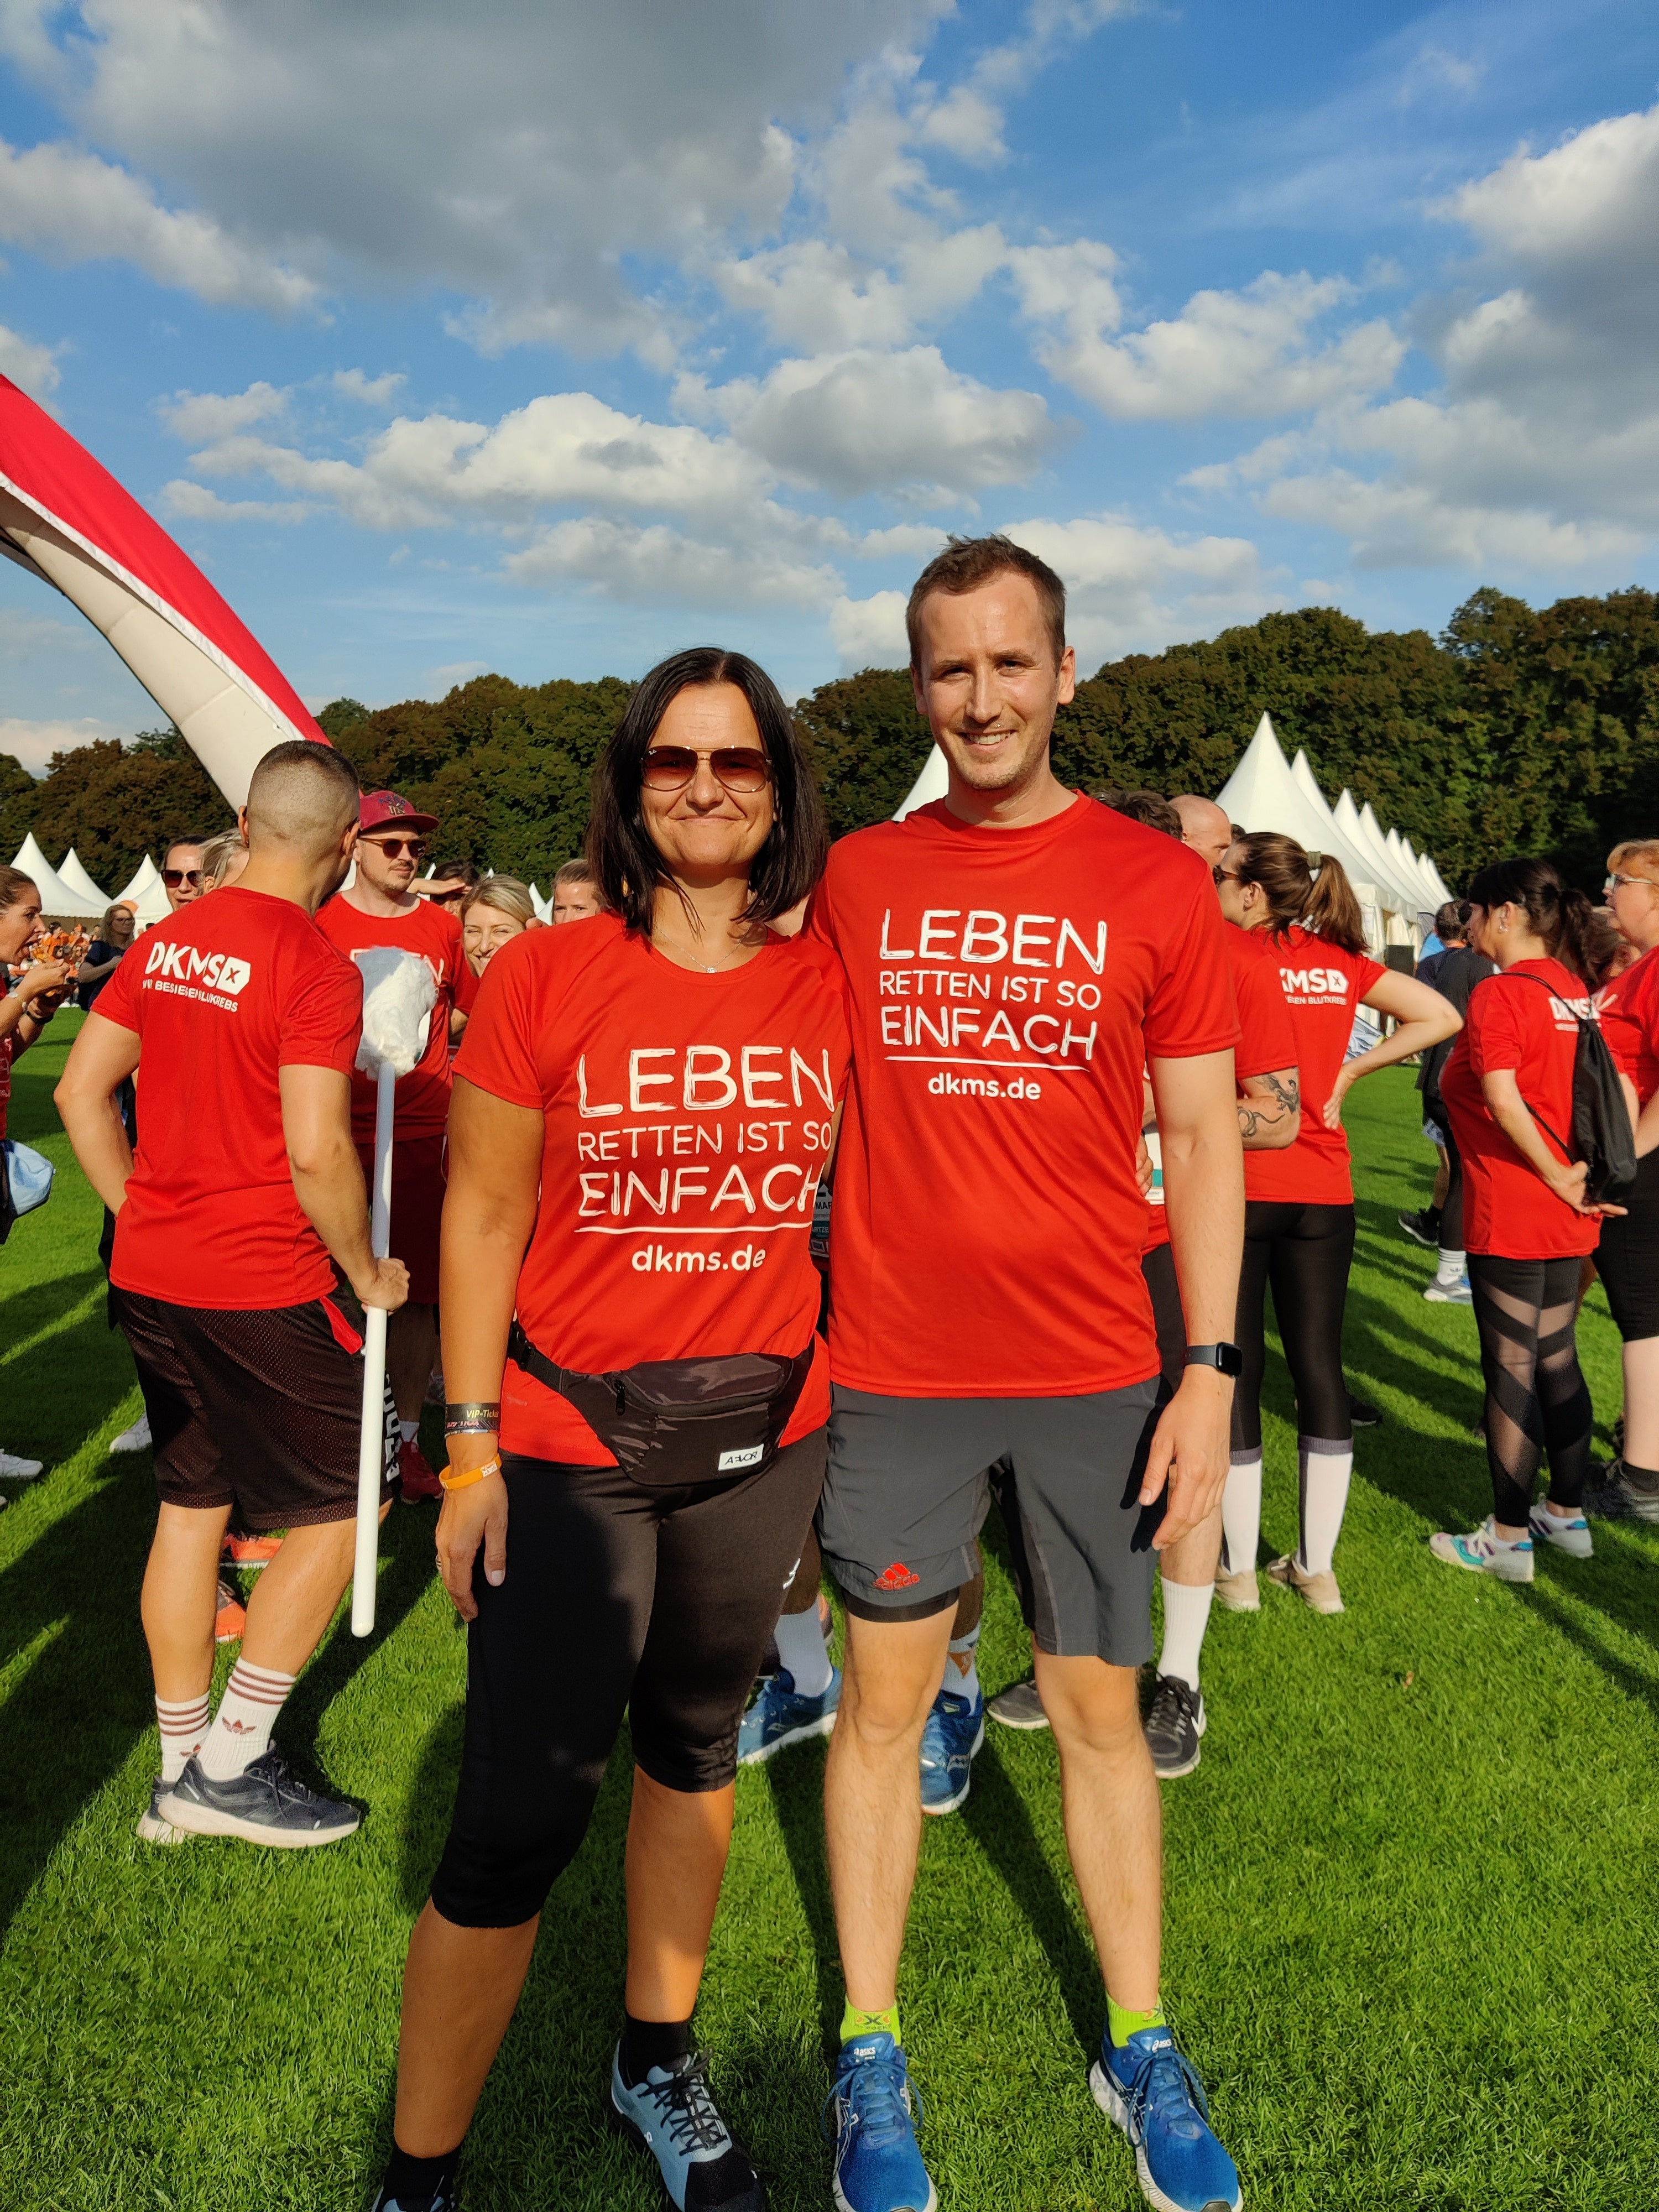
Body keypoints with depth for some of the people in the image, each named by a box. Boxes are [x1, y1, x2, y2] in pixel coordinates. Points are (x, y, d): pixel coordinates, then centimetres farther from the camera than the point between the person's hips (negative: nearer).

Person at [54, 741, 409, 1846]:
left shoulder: (168, 940, 6)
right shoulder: (317, 967, -17)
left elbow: (82, 1089, 10)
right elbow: (317, 1151, -24)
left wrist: (144, 1215, 15)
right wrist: (367, 1273, -9)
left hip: (151, 1274, 8)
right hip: (260, 1288, -8)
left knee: (190, 1504, 17)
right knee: (341, 1506, 8)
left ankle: (181, 1772, 28)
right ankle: (232, 1763, 12)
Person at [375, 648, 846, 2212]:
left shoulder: (826, 990, -1)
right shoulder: (543, 978, -8)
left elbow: (848, 1192, 9)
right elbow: (482, 1218, -4)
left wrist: (846, 1406, 7)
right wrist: (469, 1443, -7)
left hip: (761, 1438, 3)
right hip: (567, 1447, -3)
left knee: (693, 1745, 20)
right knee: (520, 1817, 0)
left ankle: (654, 2065, 43)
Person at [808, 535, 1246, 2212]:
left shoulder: (1155, 882, -1)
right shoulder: (854, 880, 2)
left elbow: (1202, 1142, 1)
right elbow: (810, 1115, 7)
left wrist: (1210, 1372, -5)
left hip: (1095, 1378, 0)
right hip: (890, 1372, 1)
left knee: (1100, 1711, 13)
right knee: (882, 1704, 11)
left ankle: (1139, 2050, 33)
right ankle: (869, 2059, 30)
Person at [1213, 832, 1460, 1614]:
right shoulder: (1341, 961, 7)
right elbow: (1440, 1016, 9)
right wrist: (1352, 1068, 9)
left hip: (1239, 1185, -4)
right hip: (1323, 1189, 4)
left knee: (1234, 1368, 5)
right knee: (1319, 1364, 10)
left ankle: (1238, 1569, 12)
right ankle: (1318, 1566, 18)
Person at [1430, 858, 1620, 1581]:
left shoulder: (1500, 992, -16)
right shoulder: (1576, 990, 9)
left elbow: (1502, 1097, -28)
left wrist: (1556, 1175, -18)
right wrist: (1582, 1173, 11)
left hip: (1510, 1215, -8)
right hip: (1568, 1219, 8)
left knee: (1511, 1369, 0)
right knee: (1556, 1359, 18)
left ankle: (1508, 1538, 11)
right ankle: (1567, 1514, 29)